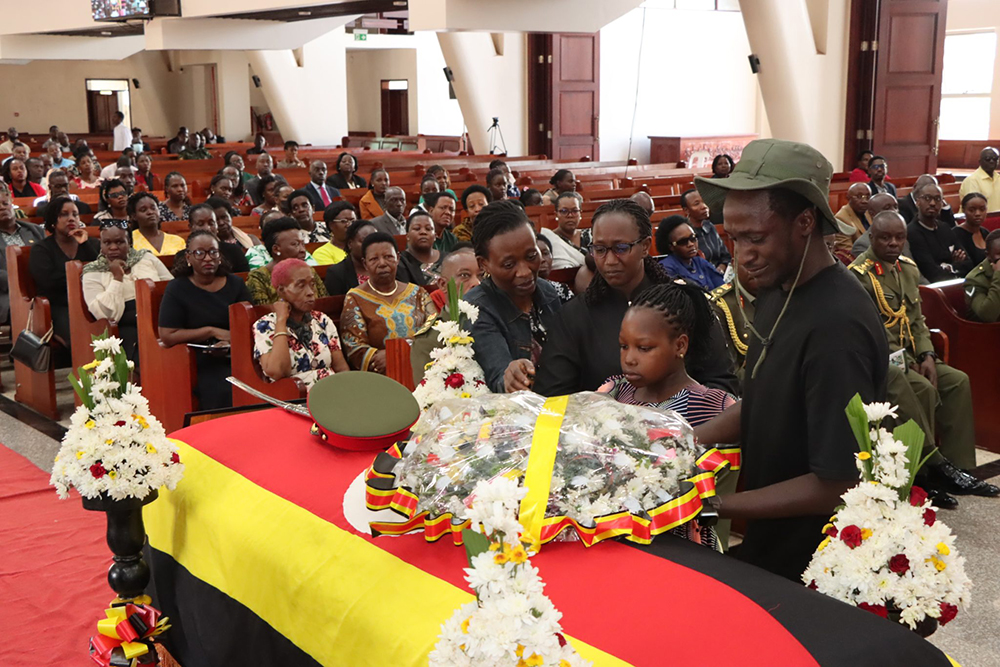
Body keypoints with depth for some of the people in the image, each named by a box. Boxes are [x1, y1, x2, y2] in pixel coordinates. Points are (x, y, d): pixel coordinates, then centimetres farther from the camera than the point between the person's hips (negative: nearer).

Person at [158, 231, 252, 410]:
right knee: (226, 392, -32)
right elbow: (167, 336, -3)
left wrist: (231, 343, -14)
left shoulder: (235, 284, 15)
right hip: (202, 364, -3)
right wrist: (212, 331, -7)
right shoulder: (177, 289, 5)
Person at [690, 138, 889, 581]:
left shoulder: (836, 325, -29)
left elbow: (836, 485, -27)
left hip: (810, 563, -8)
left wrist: (714, 506, -23)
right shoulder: (777, 289, -1)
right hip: (767, 538, 8)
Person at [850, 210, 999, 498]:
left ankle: (956, 465, -8)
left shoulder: (908, 268, 12)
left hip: (910, 354, 8)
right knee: (924, 389, -27)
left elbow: (917, 318, 13)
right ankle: (931, 467, -11)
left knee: (957, 381, -9)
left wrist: (926, 355, -4)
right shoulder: (859, 274, -13)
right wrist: (905, 362, -16)